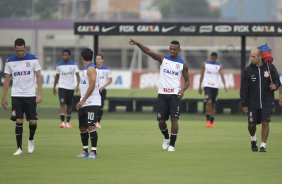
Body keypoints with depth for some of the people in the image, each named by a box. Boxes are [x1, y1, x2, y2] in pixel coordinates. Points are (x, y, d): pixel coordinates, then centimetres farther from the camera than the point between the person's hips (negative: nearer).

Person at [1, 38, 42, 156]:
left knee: (33, 121, -1)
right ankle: (19, 148, 4)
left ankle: (31, 140, 28)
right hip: (16, 96, 0)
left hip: (30, 95, 0)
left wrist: (39, 94, -9)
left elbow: (38, 77, -1)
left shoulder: (33, 59, -3)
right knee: (19, 122, -4)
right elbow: (7, 80, 6)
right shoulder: (10, 61, 1)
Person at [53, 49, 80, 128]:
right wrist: (54, 87, 14)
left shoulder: (73, 64, -1)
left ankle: (68, 122, 20)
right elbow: (57, 76, 14)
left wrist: (77, 85, -19)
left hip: (71, 87, 0)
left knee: (69, 105, 9)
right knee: (62, 103, -14)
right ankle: (62, 122, -21)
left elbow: (77, 75, -5)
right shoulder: (59, 65, 4)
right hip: (62, 87, 0)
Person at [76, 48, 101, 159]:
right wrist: (81, 101, 21)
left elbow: (92, 86, -20)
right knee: (82, 127, 12)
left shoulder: (91, 69, -12)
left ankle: (93, 151, -13)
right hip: (84, 103, 10)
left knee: (91, 126, -13)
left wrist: (83, 100, -21)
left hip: (92, 103, -10)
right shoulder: (85, 69, 18)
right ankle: (85, 150, 20)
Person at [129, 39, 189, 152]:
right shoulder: (163, 59, 3)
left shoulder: (183, 64, 3)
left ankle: (172, 144, 0)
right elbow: (148, 51, -9)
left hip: (174, 95, -1)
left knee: (174, 119, -9)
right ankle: (166, 138, 29)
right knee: (161, 120, 2)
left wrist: (183, 90, -11)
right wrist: (137, 43, -23)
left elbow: (187, 80, 9)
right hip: (162, 94, 1)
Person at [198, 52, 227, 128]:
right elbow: (201, 76, 8)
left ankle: (212, 122, 11)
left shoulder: (219, 66, 5)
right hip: (207, 85, -2)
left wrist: (224, 85, -21)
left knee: (214, 104, 5)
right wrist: (200, 86, 6)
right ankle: (207, 120, -9)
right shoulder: (205, 64, 4)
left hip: (215, 86, 2)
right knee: (209, 102, -18)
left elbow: (222, 75, -6)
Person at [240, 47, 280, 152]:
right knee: (252, 124, 4)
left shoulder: (270, 67, -2)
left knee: (265, 122, -9)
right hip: (252, 103, 1)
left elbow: (277, 80, 8)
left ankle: (263, 145, -1)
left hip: (267, 101, -1)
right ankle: (253, 140, 34)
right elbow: (244, 89, -2)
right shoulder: (248, 70, -3)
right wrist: (244, 104, -5)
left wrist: (275, 86, -16)